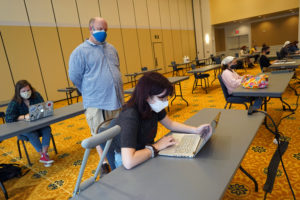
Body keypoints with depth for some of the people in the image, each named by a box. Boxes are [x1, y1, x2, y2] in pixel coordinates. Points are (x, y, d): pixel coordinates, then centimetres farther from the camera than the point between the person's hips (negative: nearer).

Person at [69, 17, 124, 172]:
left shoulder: (111, 48, 12)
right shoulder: (80, 52, -6)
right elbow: (75, 77, -4)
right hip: (97, 103, -5)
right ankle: (104, 163, 26)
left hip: (117, 100, 6)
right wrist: (91, 93, 3)